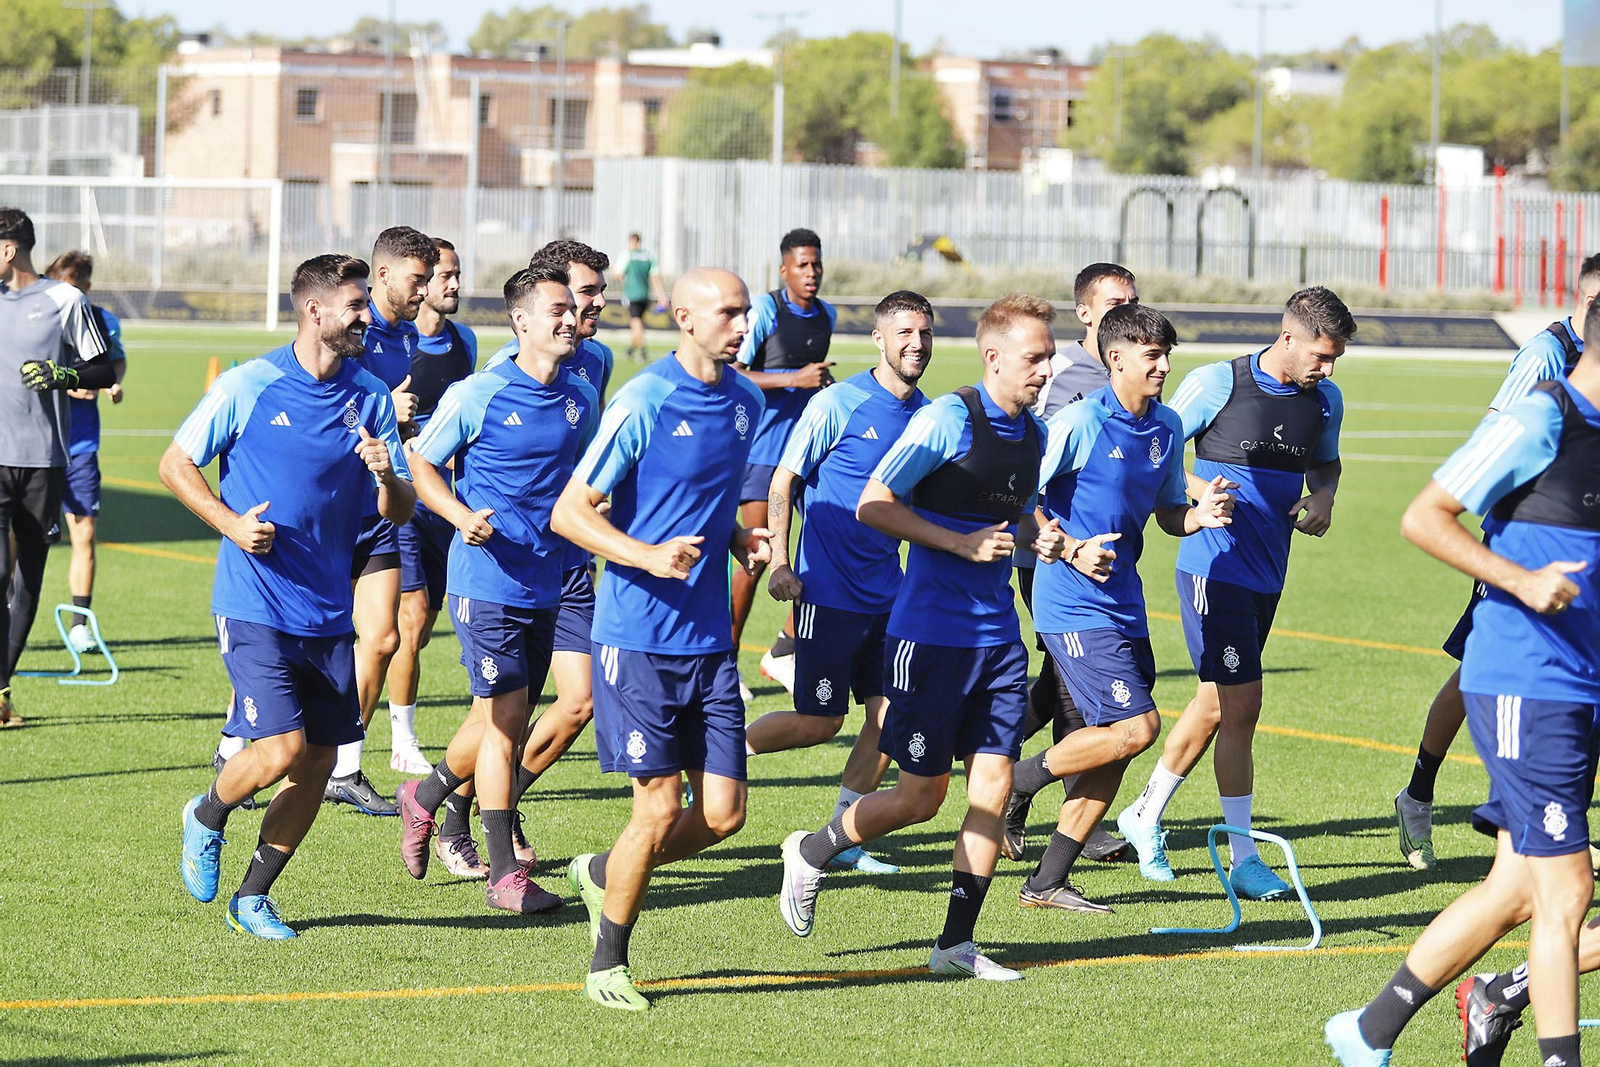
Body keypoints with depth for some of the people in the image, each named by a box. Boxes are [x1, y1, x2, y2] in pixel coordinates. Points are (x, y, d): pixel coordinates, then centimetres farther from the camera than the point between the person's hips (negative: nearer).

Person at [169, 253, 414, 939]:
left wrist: (387, 476, -14)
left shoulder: (372, 399, 5)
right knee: (283, 750, -15)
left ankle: (252, 897, 21)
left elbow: (399, 513, 8)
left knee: (319, 762, 4)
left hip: (328, 612, 5)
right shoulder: (250, 386, -7)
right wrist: (231, 524, -13)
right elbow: (175, 463, 1)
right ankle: (207, 817, 17)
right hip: (255, 607, -5)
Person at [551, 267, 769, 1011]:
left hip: (710, 639, 6)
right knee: (660, 807, -6)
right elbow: (569, 512, -10)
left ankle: (604, 872, 29)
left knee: (723, 813, 2)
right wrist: (650, 556, -24)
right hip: (637, 637, -6)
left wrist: (742, 541, 4)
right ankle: (608, 966, 13)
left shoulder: (746, 403, 10)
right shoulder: (643, 404, -11)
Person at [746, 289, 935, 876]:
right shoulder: (838, 403, -10)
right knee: (819, 722, -4)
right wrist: (778, 563, -12)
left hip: (888, 592, 6)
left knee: (890, 714, 0)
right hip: (828, 590, -6)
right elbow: (783, 481, -6)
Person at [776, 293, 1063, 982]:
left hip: (999, 635, 7)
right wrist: (962, 543, -18)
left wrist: (1036, 540, 4)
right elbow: (873, 504, -13)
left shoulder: (1034, 434, 10)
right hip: (931, 633, -7)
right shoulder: (948, 419, -13)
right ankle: (812, 851, 24)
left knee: (993, 785, 1)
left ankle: (956, 944, 9)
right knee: (921, 796, -2)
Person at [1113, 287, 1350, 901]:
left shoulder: (1326, 401, 6)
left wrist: (1323, 497, 3)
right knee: (1240, 703, -10)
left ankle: (1146, 815, 33)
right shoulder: (1217, 384, -11)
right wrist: (1194, 492, -21)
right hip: (1215, 567, -7)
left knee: (1216, 704, 15)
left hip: (1268, 573, 7)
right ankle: (1244, 857, -3)